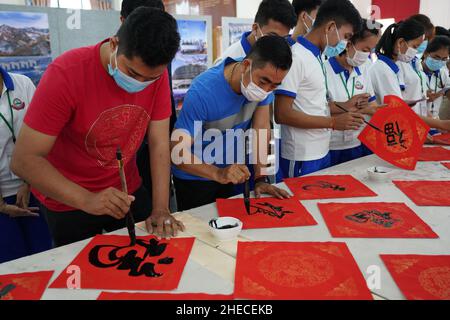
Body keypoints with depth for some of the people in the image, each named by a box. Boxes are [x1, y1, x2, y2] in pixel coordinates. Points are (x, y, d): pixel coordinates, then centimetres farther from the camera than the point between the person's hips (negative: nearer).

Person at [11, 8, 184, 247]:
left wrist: (161, 209, -19)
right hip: (68, 201, -3)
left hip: (127, 191, 4)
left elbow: (160, 144, -12)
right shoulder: (66, 74, -26)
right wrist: (86, 200, -36)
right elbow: (24, 160, -25)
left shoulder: (156, 73, -14)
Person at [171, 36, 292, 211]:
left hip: (230, 171, 5)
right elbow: (177, 152, -30)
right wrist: (218, 174, -44)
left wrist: (260, 179, -15)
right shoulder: (202, 92, -31)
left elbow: (261, 131, -10)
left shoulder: (264, 78, -14)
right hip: (195, 178, -5)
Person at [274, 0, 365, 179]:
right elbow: (282, 114, -22)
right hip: (301, 158, -9)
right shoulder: (296, 57, -17)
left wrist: (343, 106, 11)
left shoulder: (316, 57, 11)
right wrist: (333, 122, -20)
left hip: (322, 152, 9)